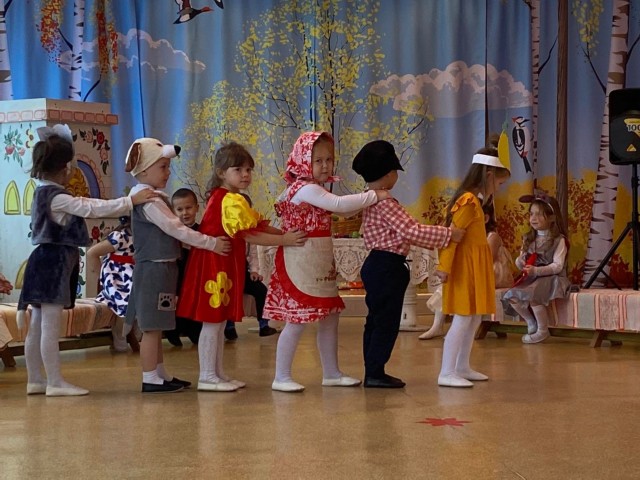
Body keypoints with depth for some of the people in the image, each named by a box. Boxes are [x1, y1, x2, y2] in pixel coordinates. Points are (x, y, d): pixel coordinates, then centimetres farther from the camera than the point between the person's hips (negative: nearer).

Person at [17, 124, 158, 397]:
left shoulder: (44, 193, 14)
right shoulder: (58, 198, -17)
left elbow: (84, 208, 21)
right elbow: (93, 208, -20)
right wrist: (131, 201, -17)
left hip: (46, 262, 10)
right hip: (53, 264, -10)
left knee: (38, 327, 11)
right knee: (51, 327, -7)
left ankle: (35, 379, 15)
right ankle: (55, 382, -4)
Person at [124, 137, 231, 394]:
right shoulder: (147, 199, -16)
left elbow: (172, 230, 19)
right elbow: (175, 228, -20)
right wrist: (210, 243, -17)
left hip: (163, 267, 10)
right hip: (153, 267, -10)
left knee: (155, 327, 14)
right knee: (152, 327, -5)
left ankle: (161, 375, 20)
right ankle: (150, 379, -1)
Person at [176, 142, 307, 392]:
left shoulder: (232, 199, 15)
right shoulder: (230, 201, -18)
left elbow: (258, 224, 13)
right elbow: (248, 235, -23)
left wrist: (286, 233, 2)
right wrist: (284, 240, -21)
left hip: (224, 266, 11)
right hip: (215, 265, -11)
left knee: (220, 320, 14)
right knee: (212, 321, -5)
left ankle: (217, 373, 20)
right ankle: (207, 377, -1)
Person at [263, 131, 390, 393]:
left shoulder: (316, 189, 15)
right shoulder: (306, 188, -17)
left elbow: (344, 211, 21)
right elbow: (338, 204, -28)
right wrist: (374, 195, -20)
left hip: (321, 266, 10)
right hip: (301, 264, -10)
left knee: (330, 317, 13)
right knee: (298, 320, -6)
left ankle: (331, 373, 23)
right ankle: (281, 377, 2)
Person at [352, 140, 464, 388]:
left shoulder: (371, 201, 14)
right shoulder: (385, 204, -19)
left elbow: (403, 233, 17)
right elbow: (412, 231, -23)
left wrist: (440, 237, 16)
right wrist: (448, 234, -16)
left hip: (376, 265, 10)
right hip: (387, 267, -10)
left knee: (376, 320, 14)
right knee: (387, 321, -4)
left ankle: (373, 371, 19)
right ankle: (375, 373, -1)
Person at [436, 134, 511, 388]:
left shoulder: (473, 200, 13)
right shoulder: (469, 201, -17)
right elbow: (451, 235, -21)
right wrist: (444, 267, -22)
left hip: (475, 268, 10)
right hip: (465, 267, -10)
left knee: (474, 318, 14)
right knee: (463, 319, -10)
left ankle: (462, 367, 22)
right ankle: (446, 373, -10)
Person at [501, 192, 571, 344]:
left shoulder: (559, 240, -7)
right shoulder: (528, 238, 13)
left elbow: (558, 266, -15)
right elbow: (520, 261, 14)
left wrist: (536, 270, -26)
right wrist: (520, 262, -11)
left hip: (551, 278, -6)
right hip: (531, 278, 6)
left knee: (532, 296, -33)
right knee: (511, 296, -17)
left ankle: (543, 330, -10)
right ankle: (531, 322, 6)